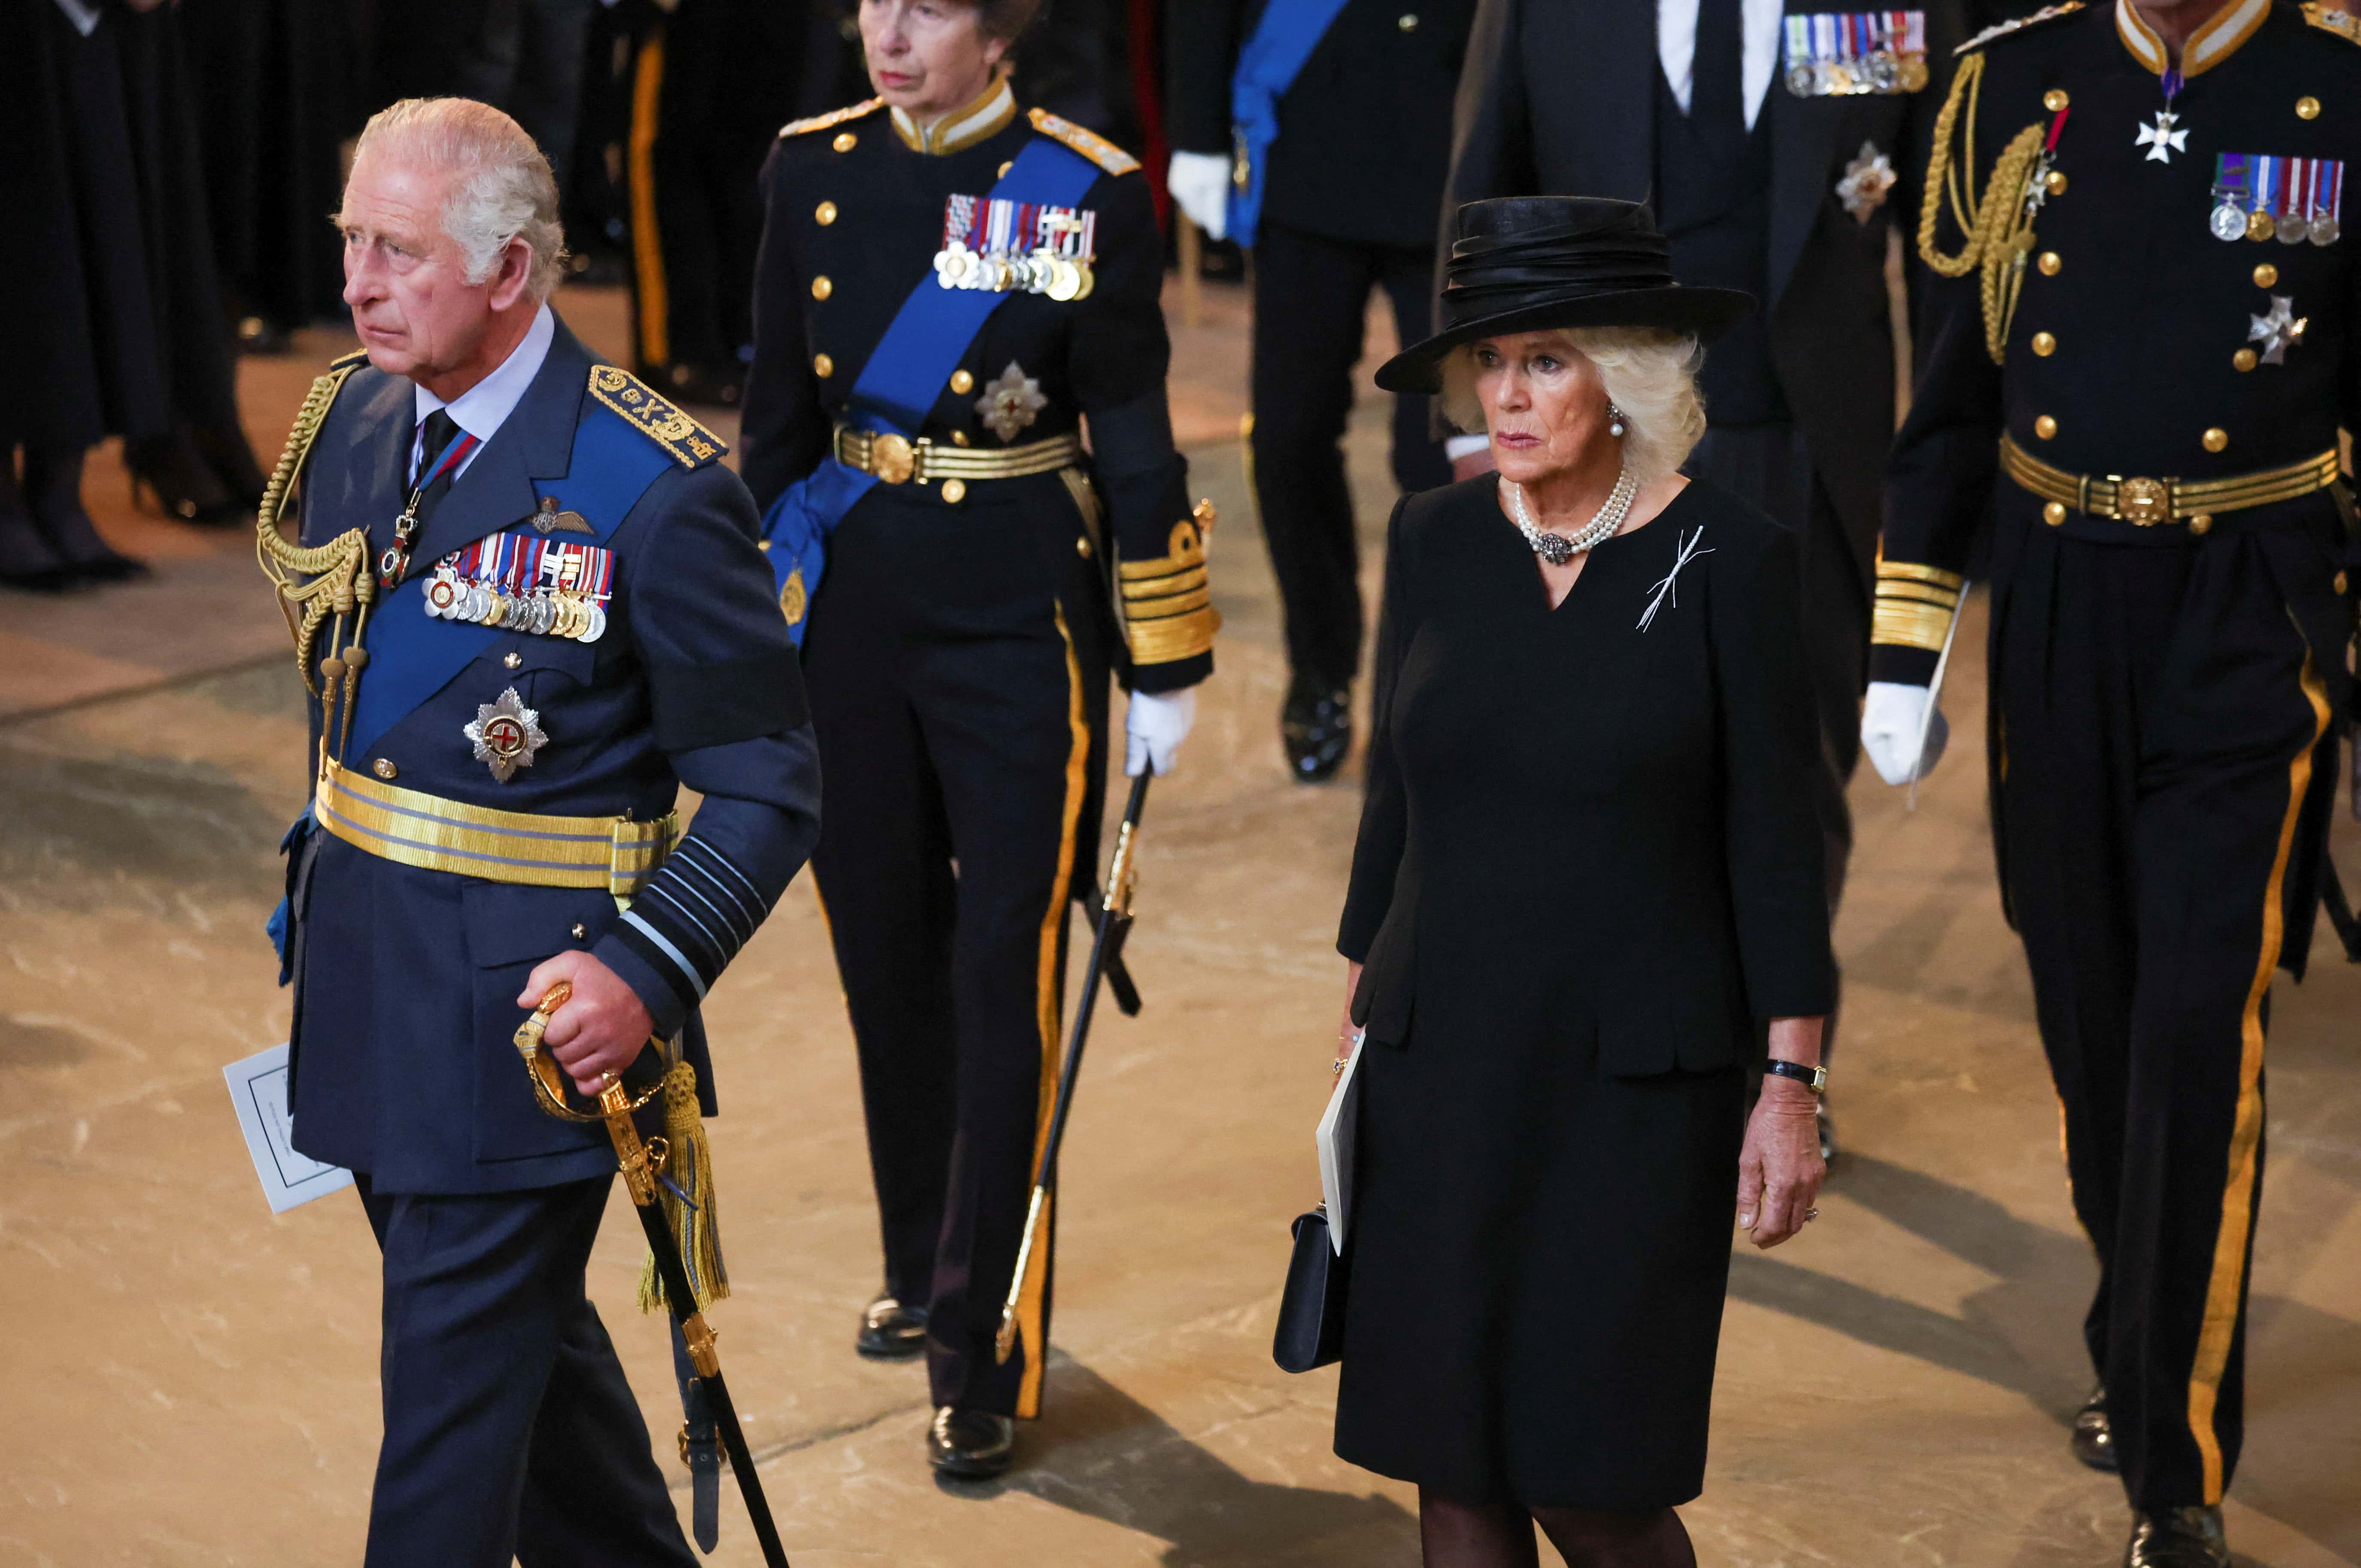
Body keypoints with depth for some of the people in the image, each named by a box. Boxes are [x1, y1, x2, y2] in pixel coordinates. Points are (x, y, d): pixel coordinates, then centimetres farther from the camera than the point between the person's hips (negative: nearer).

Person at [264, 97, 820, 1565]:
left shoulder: (656, 491, -19)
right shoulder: (352, 424, 3)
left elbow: (765, 785, -15)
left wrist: (647, 972, -26)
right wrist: (325, 874, 17)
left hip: (528, 1007, -7)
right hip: (370, 985, 7)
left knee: (457, 1386, -1)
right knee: (527, 1331, 23)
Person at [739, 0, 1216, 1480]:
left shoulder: (1088, 194, -9)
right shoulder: (814, 172, 3)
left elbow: (1135, 440, -5)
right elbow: (778, 414, 10)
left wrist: (1165, 673, -4)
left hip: (1020, 622, -4)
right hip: (854, 610, 4)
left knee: (1005, 974, -3)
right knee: (887, 952, 15)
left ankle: (985, 1345, 4)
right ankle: (926, 1263, 35)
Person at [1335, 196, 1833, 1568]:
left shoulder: (1729, 557, -8)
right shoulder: (1435, 541, 3)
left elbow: (1775, 838, -5)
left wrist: (1793, 1081, -7)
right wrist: (1360, 1018, 13)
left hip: (1639, 1077, -4)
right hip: (1441, 1063, 4)